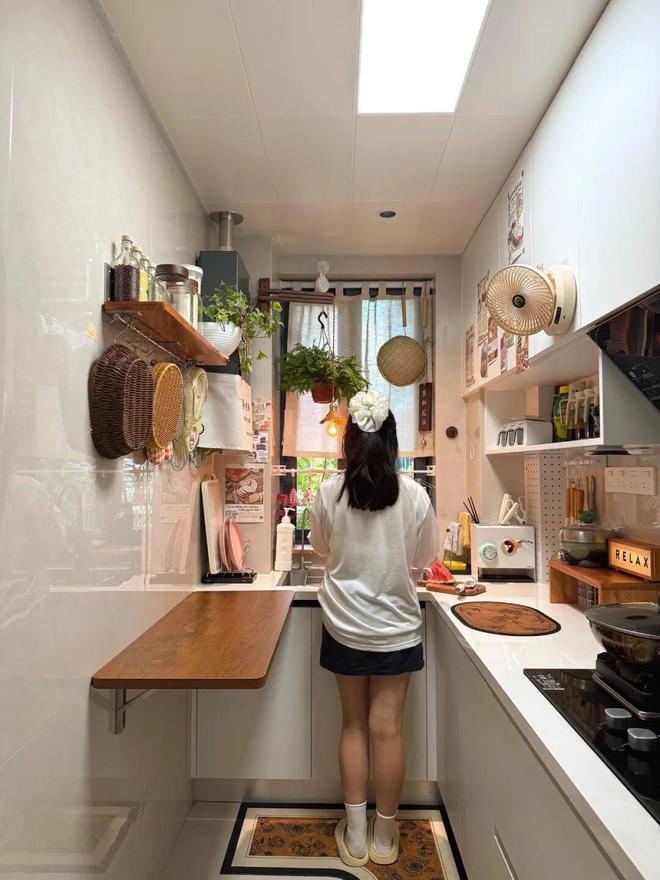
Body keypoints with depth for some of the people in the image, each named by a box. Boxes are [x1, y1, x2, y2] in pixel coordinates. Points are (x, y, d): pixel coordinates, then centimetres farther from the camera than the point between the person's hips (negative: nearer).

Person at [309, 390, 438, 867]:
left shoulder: (330, 492, -12)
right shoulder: (414, 495, -13)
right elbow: (425, 557, 1)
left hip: (345, 626, 1)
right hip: (397, 628, 0)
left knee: (354, 726, 16)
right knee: (387, 730, 11)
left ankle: (355, 834, 29)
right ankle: (384, 835, 29)